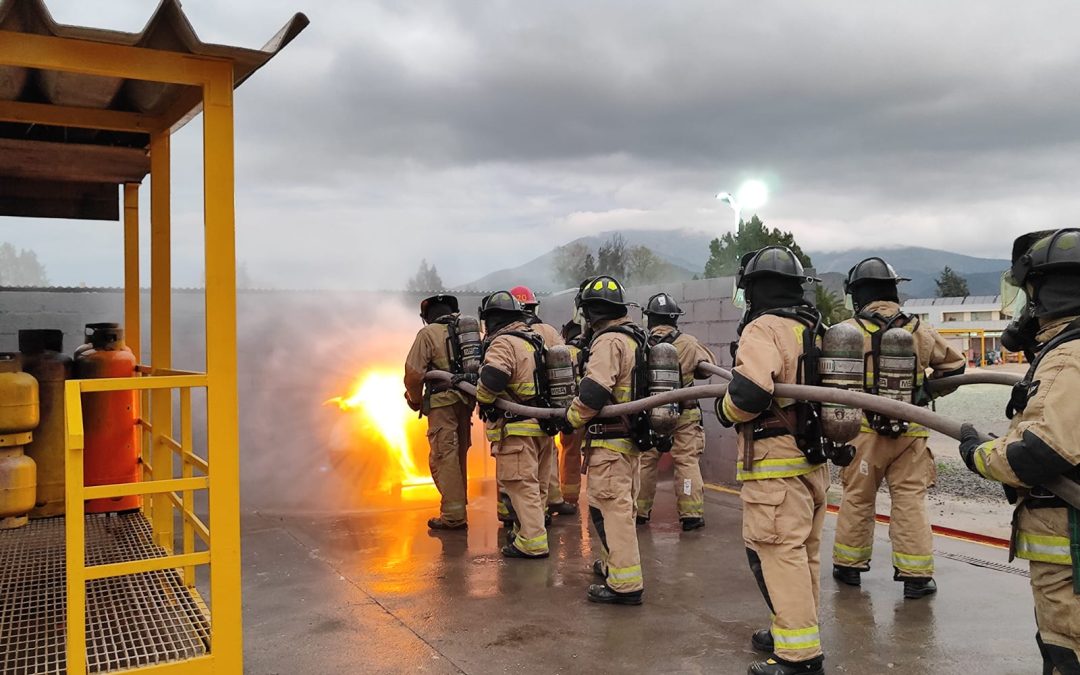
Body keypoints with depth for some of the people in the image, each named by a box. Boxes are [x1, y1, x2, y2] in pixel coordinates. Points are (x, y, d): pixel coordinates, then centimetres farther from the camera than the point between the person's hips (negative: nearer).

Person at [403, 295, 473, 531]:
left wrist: (416, 401, 5)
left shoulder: (429, 333, -5)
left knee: (443, 457, -4)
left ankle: (453, 516, -5)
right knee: (458, 456, 16)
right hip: (466, 402, 7)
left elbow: (413, 374, -11)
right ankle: (457, 509, 24)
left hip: (443, 403, -7)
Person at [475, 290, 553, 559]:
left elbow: (492, 378, -29)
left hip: (517, 428, -9)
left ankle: (532, 543, -3)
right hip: (542, 425, 9)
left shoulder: (503, 343, -14)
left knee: (521, 484, -4)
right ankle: (525, 530, 30)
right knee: (536, 484, 17)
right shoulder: (536, 340, 15)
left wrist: (483, 400, -10)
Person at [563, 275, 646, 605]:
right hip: (631, 437, 10)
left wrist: (571, 420, -11)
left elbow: (592, 392, -26)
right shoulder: (634, 337, 13)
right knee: (621, 504, 20)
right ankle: (615, 564, 35)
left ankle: (625, 584, -3)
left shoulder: (608, 341, -18)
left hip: (609, 441, -10)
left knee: (610, 508, -6)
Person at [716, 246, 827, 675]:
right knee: (803, 551, 18)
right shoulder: (816, 329, 13)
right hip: (814, 457, 9)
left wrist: (726, 410, -8)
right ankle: (796, 629, 32)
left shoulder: (764, 329, -15)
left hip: (776, 463, -9)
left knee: (777, 552, -5)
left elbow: (749, 392, -27)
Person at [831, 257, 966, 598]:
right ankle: (915, 575, 9)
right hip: (911, 432, 2)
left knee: (857, 498, 11)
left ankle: (849, 565, 23)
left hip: (864, 429, -1)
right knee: (910, 500, 7)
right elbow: (954, 365, 14)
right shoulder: (919, 330, 2)